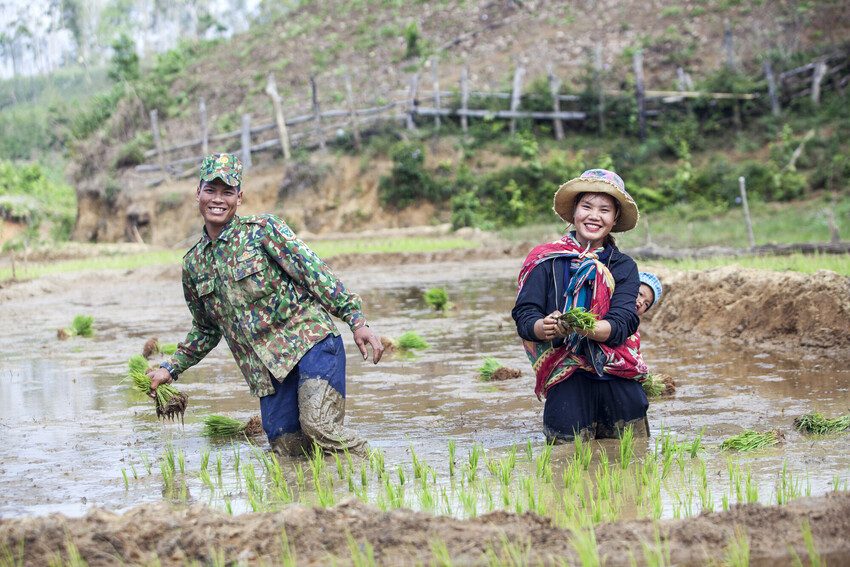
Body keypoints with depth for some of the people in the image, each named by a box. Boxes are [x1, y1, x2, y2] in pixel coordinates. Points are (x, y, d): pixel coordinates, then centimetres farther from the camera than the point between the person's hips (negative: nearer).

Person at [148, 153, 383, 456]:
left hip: (310, 343, -5)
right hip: (269, 371, 5)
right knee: (285, 447, -4)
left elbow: (316, 273, -8)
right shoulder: (194, 264, 14)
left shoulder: (262, 229, -2)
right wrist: (171, 368, 23)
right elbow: (206, 329, 28)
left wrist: (357, 321, -16)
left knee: (318, 426, -24)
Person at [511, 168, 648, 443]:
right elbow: (524, 315, -3)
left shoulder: (623, 267, 10)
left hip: (619, 381, 2)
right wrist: (544, 328, -27)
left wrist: (586, 328, -26)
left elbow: (622, 323, -5)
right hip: (566, 380, -2)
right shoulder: (546, 261, 4)